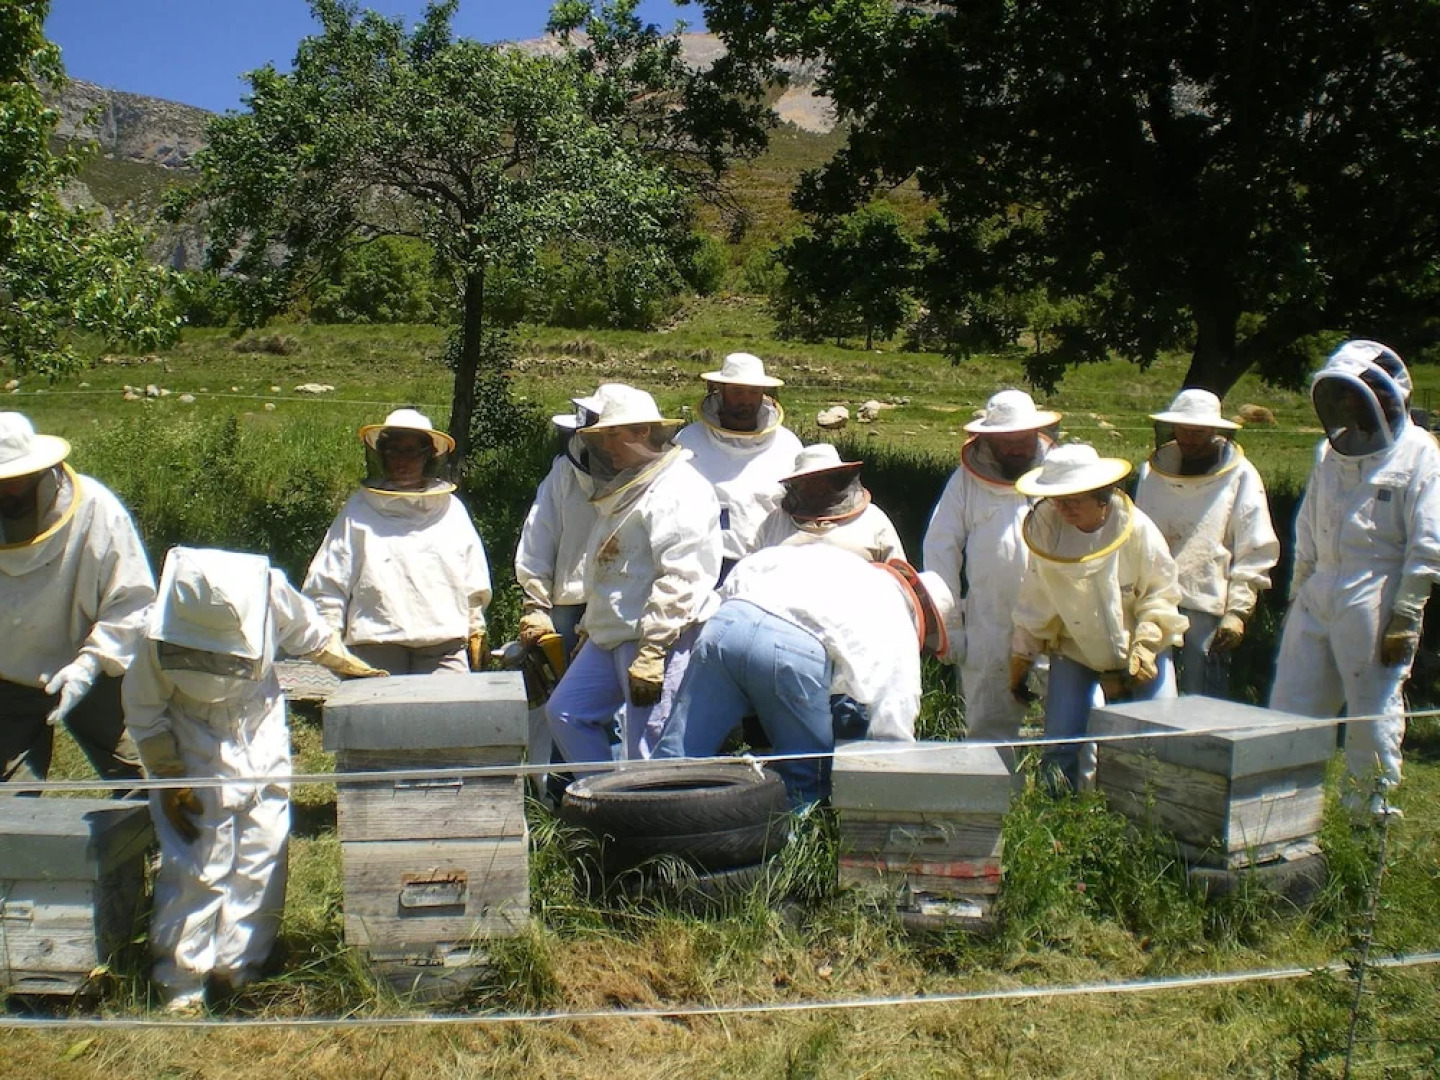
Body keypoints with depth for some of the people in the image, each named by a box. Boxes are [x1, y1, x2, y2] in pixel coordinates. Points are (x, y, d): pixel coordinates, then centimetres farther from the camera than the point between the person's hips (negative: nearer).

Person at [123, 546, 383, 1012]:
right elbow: (144, 709, -11)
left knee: (262, 859, 4)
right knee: (195, 865, -4)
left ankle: (238, 965, 17)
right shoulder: (161, 635, -26)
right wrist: (168, 778, -10)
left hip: (261, 739, 3)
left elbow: (309, 631, 1)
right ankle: (180, 980, 10)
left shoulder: (270, 590, -23)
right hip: (194, 750, -3)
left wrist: (348, 664, 10)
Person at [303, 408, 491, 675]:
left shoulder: (451, 510, 14)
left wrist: (476, 631, 17)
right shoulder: (359, 510, 9)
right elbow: (327, 581, 8)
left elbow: (475, 585, 18)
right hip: (376, 650, -1)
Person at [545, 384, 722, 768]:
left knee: (647, 752, -8)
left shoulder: (677, 488, -13)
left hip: (662, 640, -11)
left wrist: (650, 651, -25)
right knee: (564, 711, 13)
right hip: (610, 637, 11)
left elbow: (679, 578, -22)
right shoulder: (625, 488, 20)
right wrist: (590, 628, 24)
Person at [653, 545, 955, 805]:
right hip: (797, 651, -4)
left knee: (675, 758, 8)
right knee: (807, 781, 15)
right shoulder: (900, 630, 22)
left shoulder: (825, 553, 35)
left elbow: (746, 567, 24)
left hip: (726, 620, 4)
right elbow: (893, 730, 19)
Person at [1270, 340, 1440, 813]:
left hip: (1375, 601, -6)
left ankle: (1375, 801, 16)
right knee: (1290, 706, 6)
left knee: (1374, 710, 3)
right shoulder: (1331, 451, 14)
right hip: (1318, 595, 6)